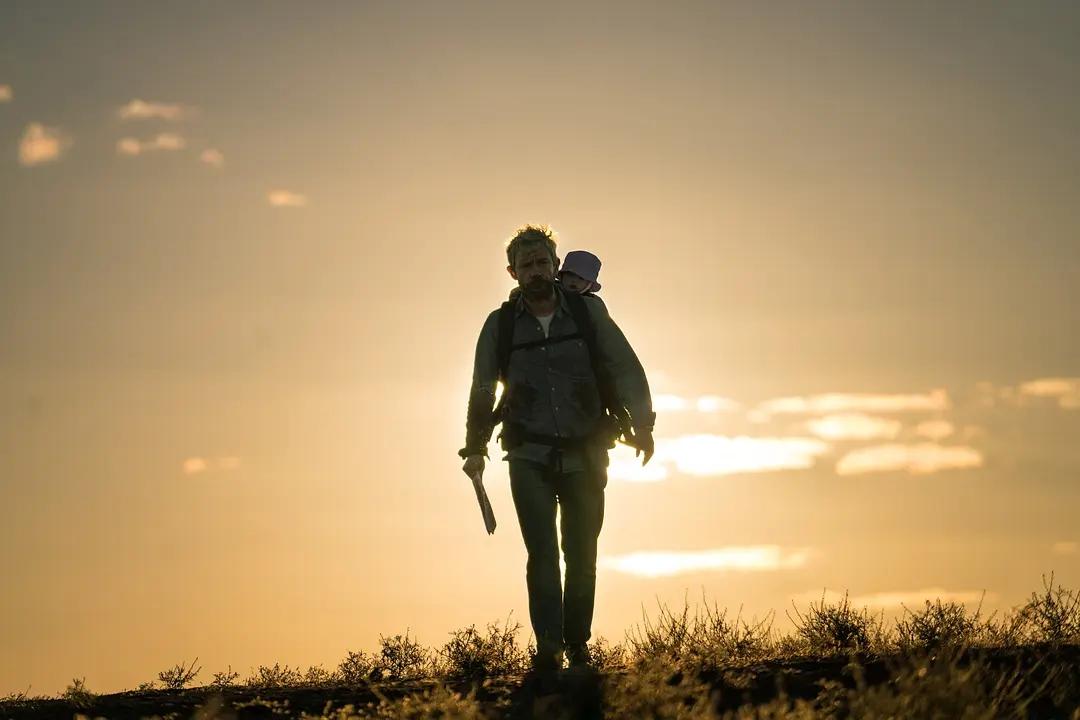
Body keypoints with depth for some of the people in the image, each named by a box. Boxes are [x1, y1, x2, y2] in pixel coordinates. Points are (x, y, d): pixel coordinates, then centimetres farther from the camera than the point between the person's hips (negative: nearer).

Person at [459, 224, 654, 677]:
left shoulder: (587, 312, 0)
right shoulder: (500, 325, 2)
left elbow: (624, 367, -1)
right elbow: (482, 391, 14)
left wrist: (641, 422, -13)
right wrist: (475, 447, 13)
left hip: (584, 456, 1)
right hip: (530, 457, -1)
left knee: (581, 556, 6)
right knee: (542, 554, -13)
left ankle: (577, 644, 20)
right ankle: (547, 649, -16)